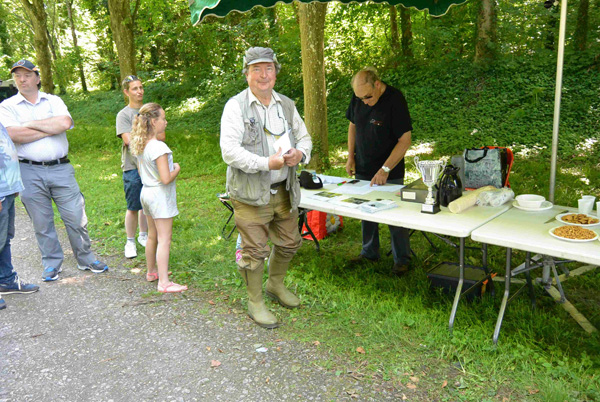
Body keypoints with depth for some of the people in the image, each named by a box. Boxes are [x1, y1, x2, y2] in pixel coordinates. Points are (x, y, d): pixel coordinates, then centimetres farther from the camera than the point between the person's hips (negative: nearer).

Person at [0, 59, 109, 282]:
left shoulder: (53, 101, 9)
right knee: (42, 223, 8)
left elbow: (65, 122, -12)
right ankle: (52, 264, 22)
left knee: (76, 217, 3)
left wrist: (30, 123, -8)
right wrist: (51, 128, -9)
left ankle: (86, 259, 18)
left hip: (61, 169, 1)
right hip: (30, 173, 0)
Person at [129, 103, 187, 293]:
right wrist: (176, 169, -7)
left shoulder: (139, 145, 5)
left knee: (152, 236, 21)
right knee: (164, 240, -4)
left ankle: (151, 272, 36)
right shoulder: (159, 147, -22)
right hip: (160, 195, -9)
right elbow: (166, 178, -25)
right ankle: (164, 282, -1)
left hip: (146, 192, 9)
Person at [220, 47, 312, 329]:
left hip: (284, 190, 6)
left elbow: (304, 136, 16)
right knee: (254, 250, 1)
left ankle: (276, 284, 44)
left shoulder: (286, 105, 11)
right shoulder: (236, 106, -9)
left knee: (289, 243, 18)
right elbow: (229, 150, -19)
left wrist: (300, 153, -8)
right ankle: (255, 303, 22)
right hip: (250, 193, -6)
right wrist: (267, 163, -27)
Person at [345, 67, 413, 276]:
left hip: (390, 174, -5)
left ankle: (401, 259, 17)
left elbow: (405, 139, -18)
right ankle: (369, 253, 29)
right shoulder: (358, 98, -1)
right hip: (362, 169, 5)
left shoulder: (395, 100, -18)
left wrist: (385, 169, -23)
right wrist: (351, 157, 6)